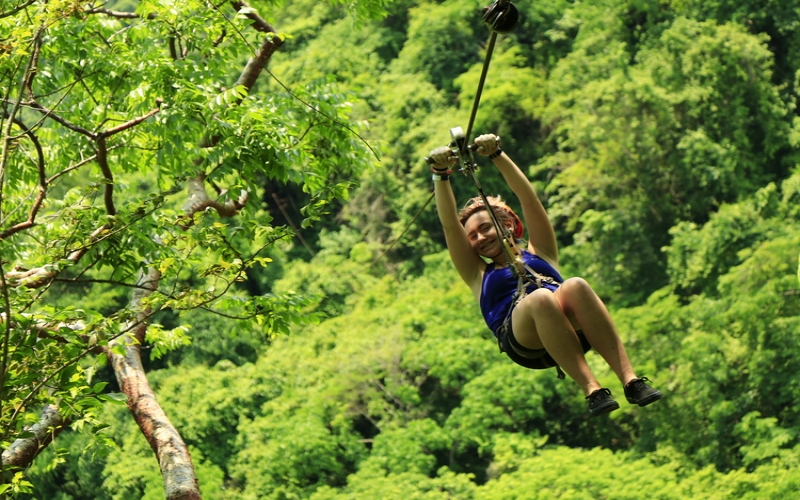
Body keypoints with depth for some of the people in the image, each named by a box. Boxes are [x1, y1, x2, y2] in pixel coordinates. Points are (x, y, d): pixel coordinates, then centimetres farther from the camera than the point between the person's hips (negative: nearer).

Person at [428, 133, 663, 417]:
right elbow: (450, 225, 20)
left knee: (575, 285, -32)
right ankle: (592, 390, -44)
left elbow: (528, 197, 21)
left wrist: (497, 156, 11)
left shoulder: (539, 253, 32)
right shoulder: (479, 274, 31)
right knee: (540, 297, -34)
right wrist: (441, 175, 11)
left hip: (572, 330, 2)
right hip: (525, 343, -2)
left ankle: (630, 380, -41)